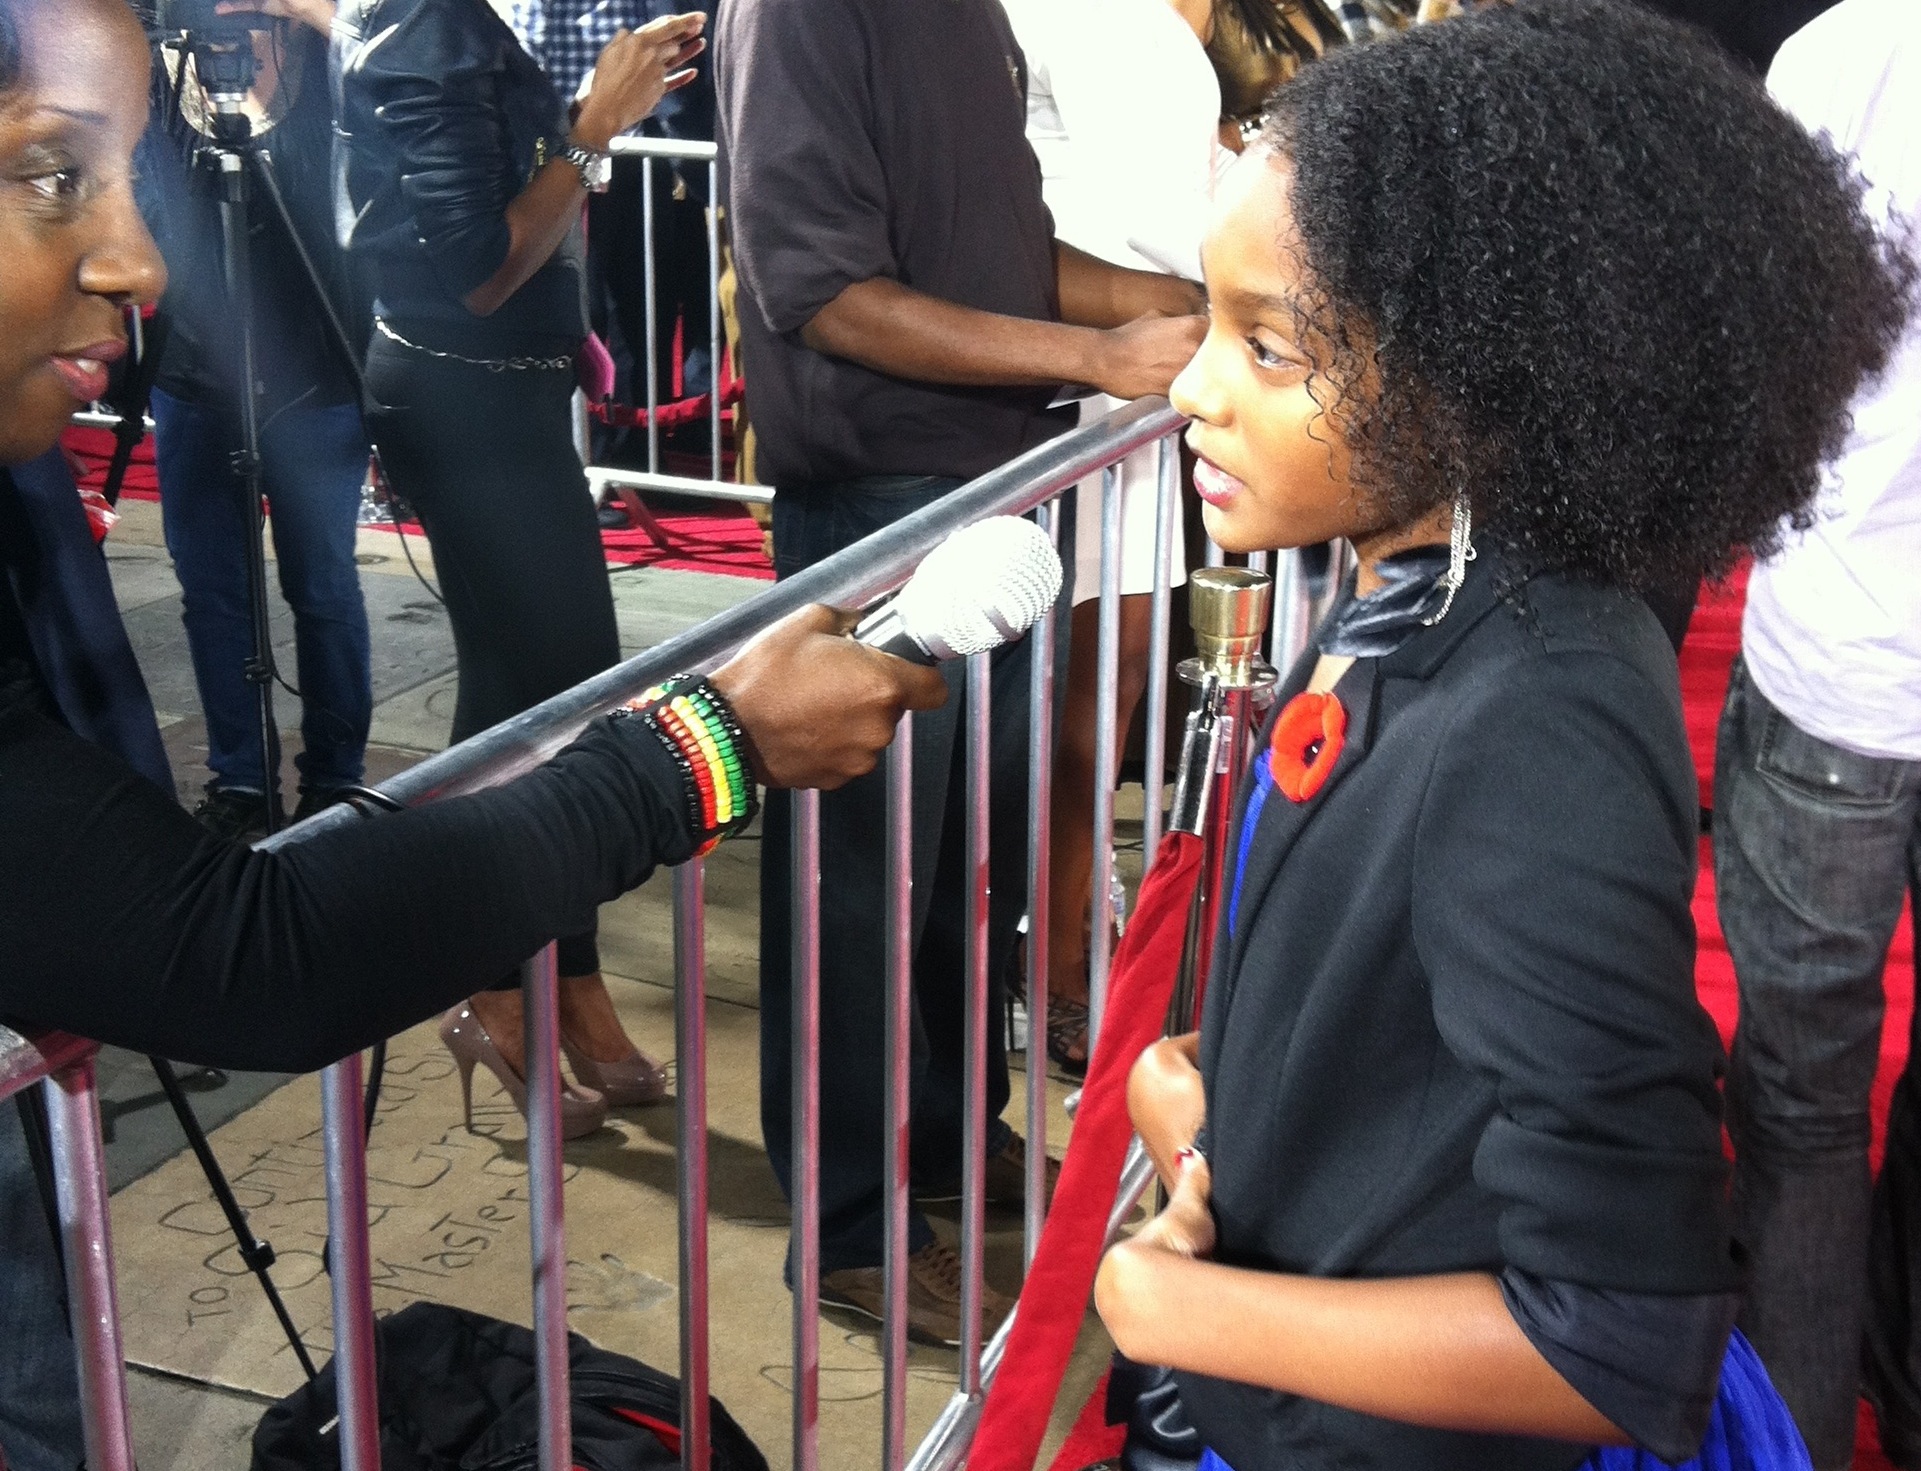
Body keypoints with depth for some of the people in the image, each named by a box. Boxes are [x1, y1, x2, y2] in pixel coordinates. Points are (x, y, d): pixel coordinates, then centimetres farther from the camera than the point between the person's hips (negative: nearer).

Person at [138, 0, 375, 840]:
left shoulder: (320, 68, -3)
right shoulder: (162, 77, 5)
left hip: (313, 382, -3)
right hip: (193, 382, 3)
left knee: (321, 587, 5)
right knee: (210, 589, 8)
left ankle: (335, 783, 18)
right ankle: (238, 784, 21)